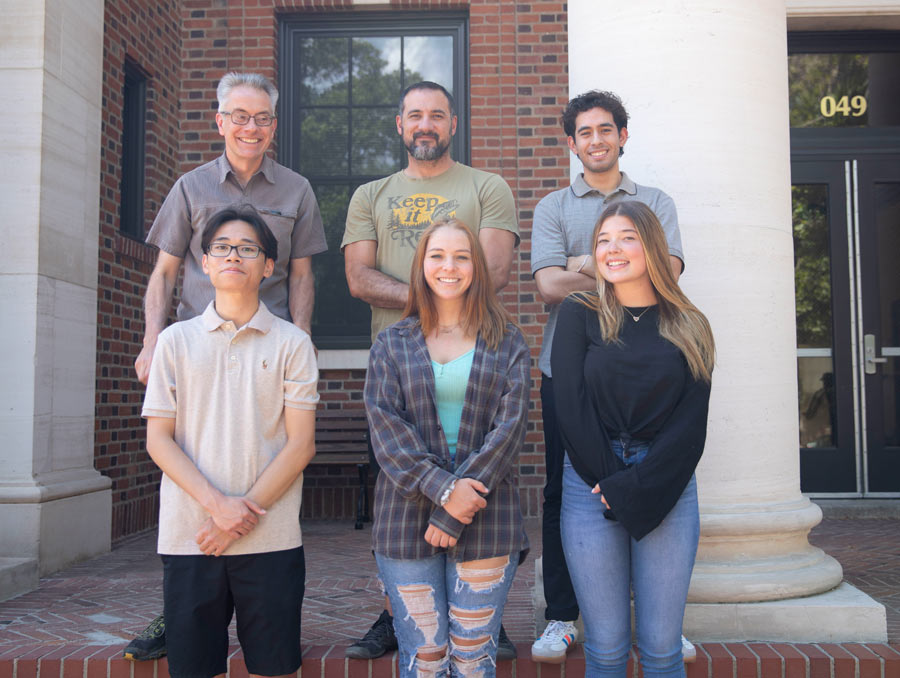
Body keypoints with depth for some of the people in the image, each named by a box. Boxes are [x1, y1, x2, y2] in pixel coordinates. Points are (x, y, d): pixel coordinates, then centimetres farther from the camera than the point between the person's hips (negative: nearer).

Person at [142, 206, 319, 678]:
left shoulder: (291, 343, 4)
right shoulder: (176, 340, 8)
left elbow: (300, 444, -1)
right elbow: (158, 440, 2)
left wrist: (243, 515, -10)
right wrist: (216, 504, -11)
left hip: (272, 539, -1)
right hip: (187, 537, 1)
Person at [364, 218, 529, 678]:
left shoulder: (507, 344, 7)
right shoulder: (391, 344, 10)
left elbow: (510, 427, -2)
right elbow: (384, 425, -1)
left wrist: (453, 511, -11)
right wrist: (442, 487, -15)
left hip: (486, 518, 0)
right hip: (407, 516, 1)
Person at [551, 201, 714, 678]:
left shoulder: (689, 328, 7)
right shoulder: (579, 315, 4)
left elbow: (691, 420, 0)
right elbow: (571, 405, -4)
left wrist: (636, 487, -10)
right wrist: (609, 481, -9)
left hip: (666, 489, 1)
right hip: (591, 487, -1)